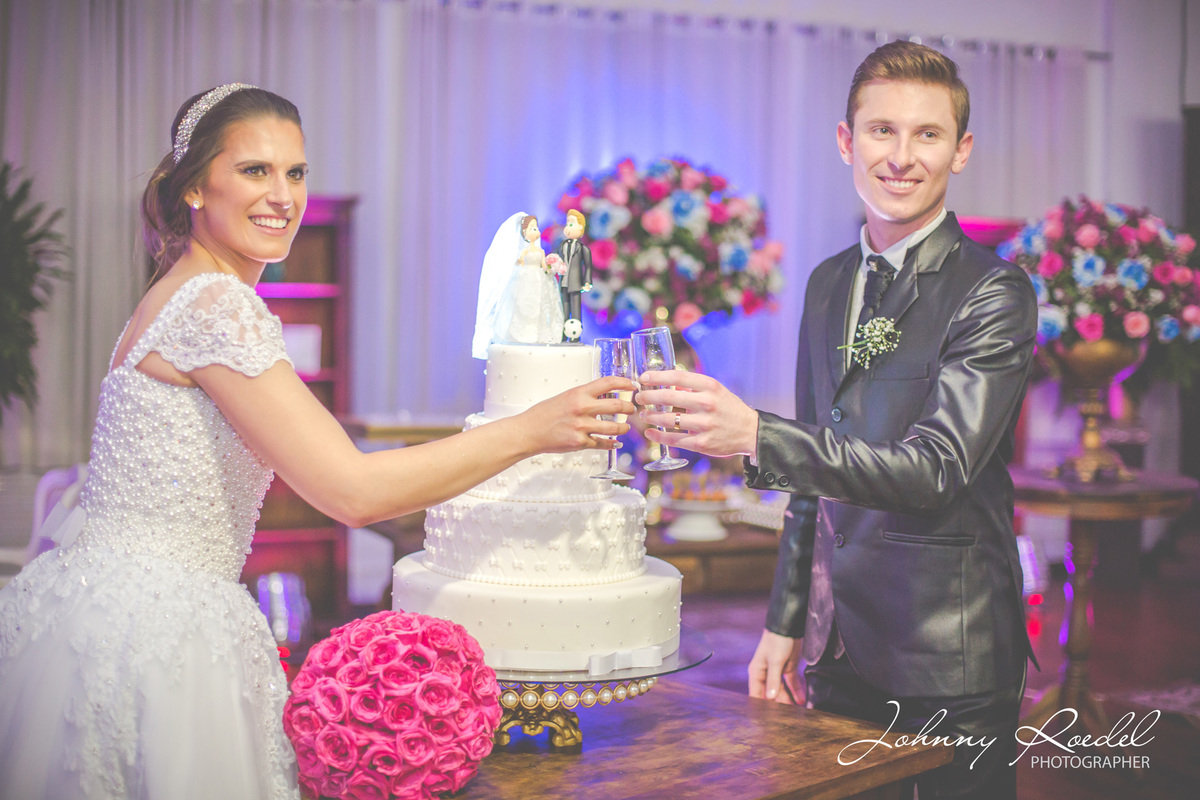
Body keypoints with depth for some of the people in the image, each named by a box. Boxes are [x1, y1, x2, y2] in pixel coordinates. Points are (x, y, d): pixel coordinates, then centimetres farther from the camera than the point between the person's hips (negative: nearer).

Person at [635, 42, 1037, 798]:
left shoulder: (995, 293, -11)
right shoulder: (829, 285, 9)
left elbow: (935, 467, -24)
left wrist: (755, 436, -36)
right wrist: (787, 621, 14)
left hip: (948, 665, -6)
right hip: (840, 654, 6)